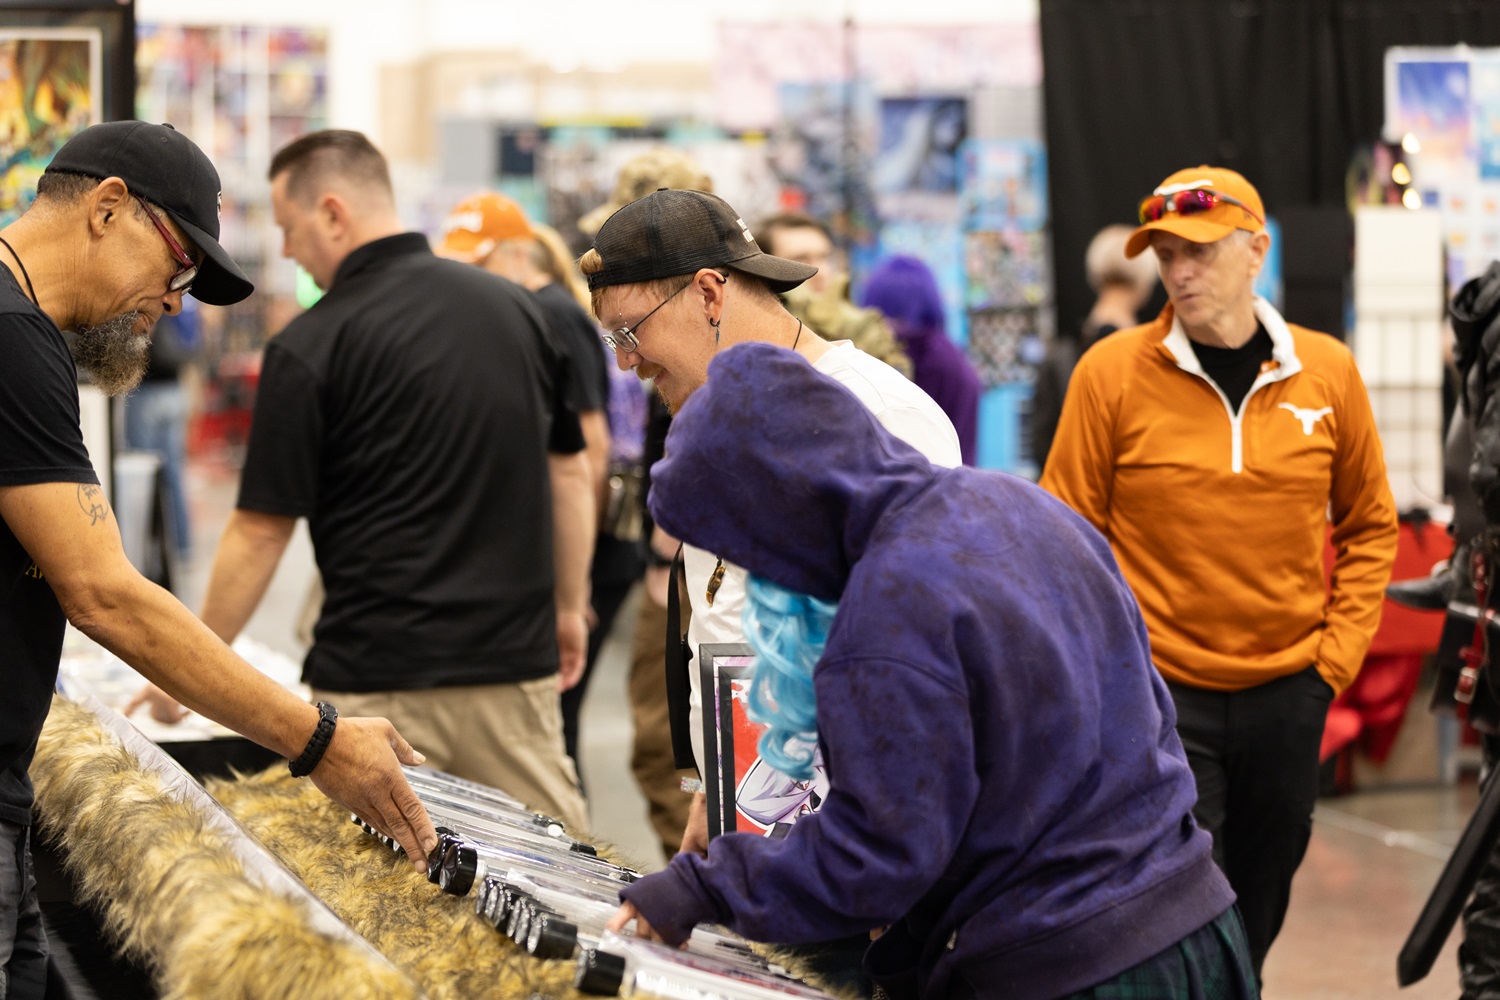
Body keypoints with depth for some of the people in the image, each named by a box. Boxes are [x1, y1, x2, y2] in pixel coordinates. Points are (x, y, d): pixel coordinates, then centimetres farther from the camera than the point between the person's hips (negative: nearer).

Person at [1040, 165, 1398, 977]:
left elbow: (1369, 525, 10)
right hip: (1159, 695, -3)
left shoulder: (1326, 370, 1)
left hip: (1288, 691, 3)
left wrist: (1339, 651, 1)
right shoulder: (1111, 372, -7)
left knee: (1257, 910, 15)